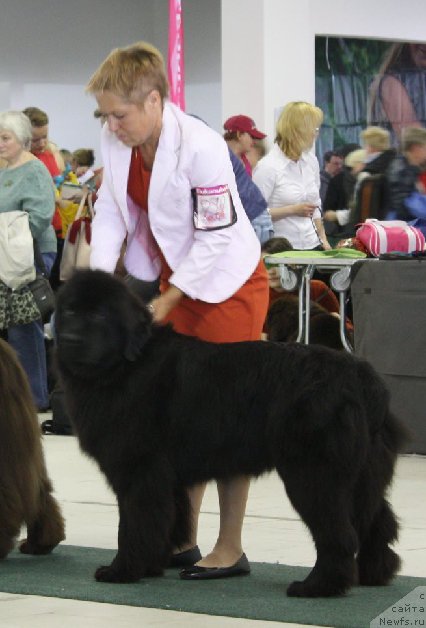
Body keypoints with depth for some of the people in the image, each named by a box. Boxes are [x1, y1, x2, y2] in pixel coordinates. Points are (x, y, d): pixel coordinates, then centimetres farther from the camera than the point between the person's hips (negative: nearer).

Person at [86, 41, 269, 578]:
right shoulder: (116, 141, -5)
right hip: (176, 278, 8)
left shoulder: (200, 147, -26)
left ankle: (230, 549, 1)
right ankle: (182, 539, 18)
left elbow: (218, 235, -24)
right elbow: (110, 212, 0)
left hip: (228, 282, -7)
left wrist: (167, 299, -20)